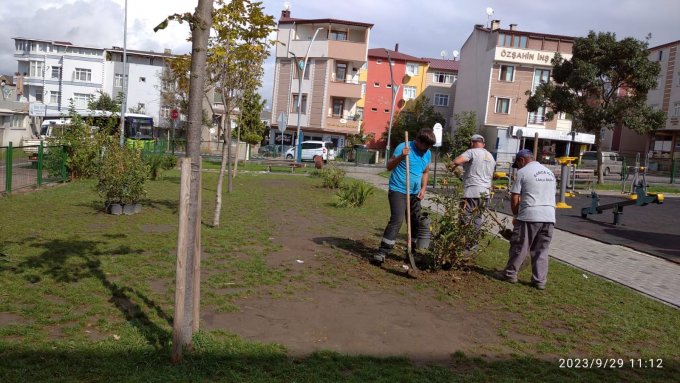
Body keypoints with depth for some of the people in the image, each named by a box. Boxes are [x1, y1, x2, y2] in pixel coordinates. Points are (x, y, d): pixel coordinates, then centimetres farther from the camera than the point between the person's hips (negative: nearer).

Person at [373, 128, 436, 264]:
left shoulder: (428, 153, 8)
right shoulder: (403, 147, -11)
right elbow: (389, 166, -11)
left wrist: (423, 188, 5)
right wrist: (401, 156, -28)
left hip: (414, 193, 7)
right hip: (398, 191, -7)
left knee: (416, 222, 10)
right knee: (397, 219, -19)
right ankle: (382, 252, -16)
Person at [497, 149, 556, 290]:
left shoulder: (523, 172, -2)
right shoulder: (549, 172, 18)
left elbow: (515, 198, -4)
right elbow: (550, 194, 20)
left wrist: (515, 216, 11)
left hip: (529, 216, -6)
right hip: (549, 217, 6)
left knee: (519, 248, 6)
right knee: (542, 250, 10)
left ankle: (510, 274, 16)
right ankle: (540, 281, 12)